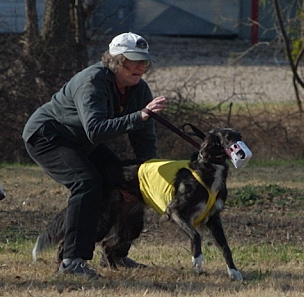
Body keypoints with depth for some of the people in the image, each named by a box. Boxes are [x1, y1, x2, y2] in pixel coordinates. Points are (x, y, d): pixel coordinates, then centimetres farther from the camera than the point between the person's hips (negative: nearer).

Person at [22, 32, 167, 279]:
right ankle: (73, 259, -29)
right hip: (45, 136, -9)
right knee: (87, 182, -28)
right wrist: (140, 116, -52)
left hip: (83, 144, 9)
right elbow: (96, 130, -45)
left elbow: (144, 139, -6)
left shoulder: (140, 90, -9)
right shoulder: (92, 82, -33)